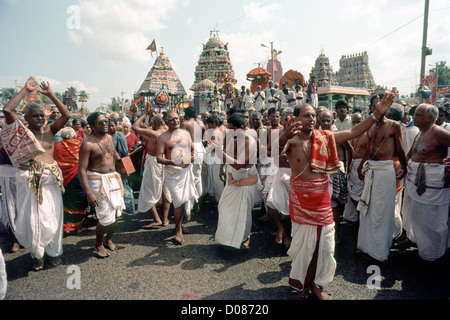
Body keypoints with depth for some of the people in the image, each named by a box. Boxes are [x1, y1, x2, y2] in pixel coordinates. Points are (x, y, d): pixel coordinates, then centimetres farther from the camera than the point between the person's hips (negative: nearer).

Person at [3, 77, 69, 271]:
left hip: (51, 180, 2)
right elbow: (7, 110, -12)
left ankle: (54, 251, 25)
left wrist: (50, 94, -4)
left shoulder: (49, 130, 7)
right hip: (28, 181, -2)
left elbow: (66, 115, -2)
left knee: (53, 217, 8)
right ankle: (37, 254, 23)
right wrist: (26, 90, -7)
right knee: (32, 218, 3)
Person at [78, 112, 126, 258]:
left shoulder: (109, 138, 7)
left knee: (116, 214, 12)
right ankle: (98, 245, 20)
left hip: (113, 179, 7)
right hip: (98, 181, -7)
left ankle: (108, 239, 38)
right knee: (106, 218, -6)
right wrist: (88, 193, -25)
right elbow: (82, 170, -18)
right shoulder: (88, 144, -15)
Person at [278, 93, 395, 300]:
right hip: (300, 199, -4)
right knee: (304, 243, 11)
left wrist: (377, 113, -5)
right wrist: (285, 136, -56)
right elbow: (276, 149, -34)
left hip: (322, 199, 4)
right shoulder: (291, 140, -12)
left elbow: (354, 132, 3)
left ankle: (316, 284, 33)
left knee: (324, 245, 10)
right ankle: (300, 282, 37)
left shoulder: (325, 137, 2)